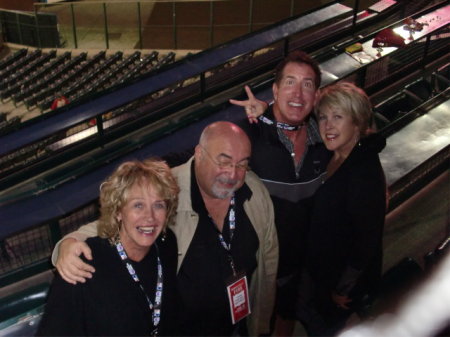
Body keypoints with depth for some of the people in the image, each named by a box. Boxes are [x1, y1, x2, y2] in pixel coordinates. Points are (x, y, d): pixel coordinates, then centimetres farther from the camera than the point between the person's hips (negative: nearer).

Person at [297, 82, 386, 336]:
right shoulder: (329, 157, -7)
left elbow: (367, 239, -25)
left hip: (344, 278, -7)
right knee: (305, 315, 27)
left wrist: (343, 289, -14)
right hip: (317, 265, 7)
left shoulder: (366, 173, -32)